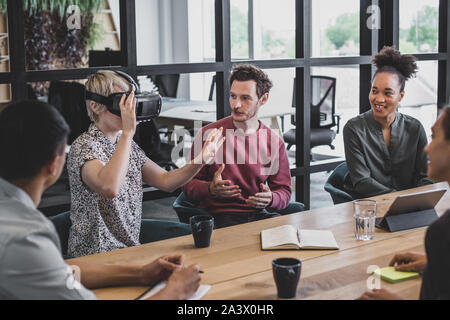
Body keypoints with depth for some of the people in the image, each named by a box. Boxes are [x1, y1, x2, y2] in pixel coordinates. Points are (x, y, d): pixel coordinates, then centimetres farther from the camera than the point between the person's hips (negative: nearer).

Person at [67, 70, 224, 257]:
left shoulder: (127, 144, 12)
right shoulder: (84, 146, -15)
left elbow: (166, 181, 12)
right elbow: (109, 188, -35)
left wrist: (201, 159, -2)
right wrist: (127, 132, -32)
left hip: (129, 248, 8)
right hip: (96, 255, -8)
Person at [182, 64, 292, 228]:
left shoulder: (275, 142, 7)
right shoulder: (208, 134, 0)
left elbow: (284, 191, 12)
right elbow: (189, 183, 4)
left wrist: (270, 199, -12)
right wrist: (210, 188, -19)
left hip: (260, 214, 4)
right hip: (220, 217, -4)